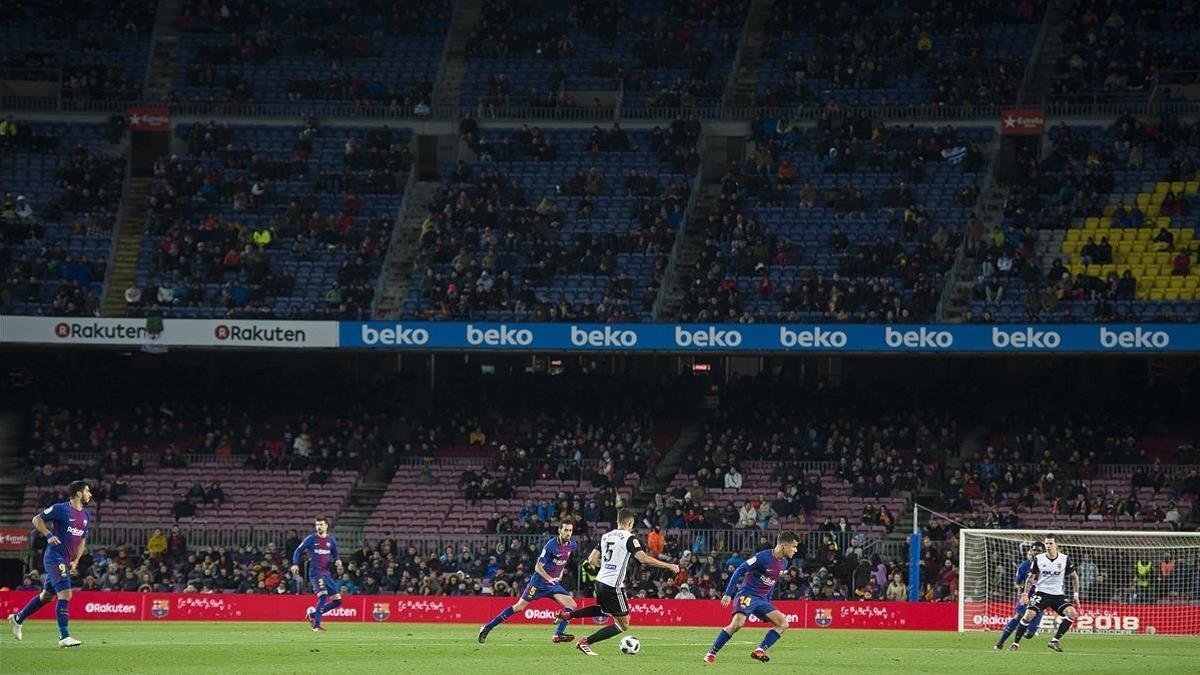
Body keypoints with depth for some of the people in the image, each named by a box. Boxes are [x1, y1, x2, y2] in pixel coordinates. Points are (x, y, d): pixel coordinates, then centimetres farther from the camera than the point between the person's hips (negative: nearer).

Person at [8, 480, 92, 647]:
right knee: (65, 594, -18)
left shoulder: (86, 516, 12)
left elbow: (82, 540, 21)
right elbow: (37, 520, -3)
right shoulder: (61, 509, -11)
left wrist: (75, 561, 9)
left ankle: (18, 618, 36)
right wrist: (49, 535, -16)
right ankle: (64, 636, -18)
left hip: (66, 562, 9)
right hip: (55, 557, -9)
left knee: (47, 596, 18)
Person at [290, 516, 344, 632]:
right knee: (323, 595, -24)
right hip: (316, 573, -6)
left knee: (337, 601, 3)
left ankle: (312, 614, 18)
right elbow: (298, 551, 3)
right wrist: (295, 564, -10)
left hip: (327, 573, 6)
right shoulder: (311, 539, -2)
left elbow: (335, 554, 20)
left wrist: (338, 560, -2)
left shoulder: (331, 539, 9)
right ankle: (316, 626, -19)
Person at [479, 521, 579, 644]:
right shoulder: (551, 545, -19)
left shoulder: (571, 545, 1)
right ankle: (487, 628, -2)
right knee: (519, 607, -8)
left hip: (554, 583, 6)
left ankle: (558, 635, -9)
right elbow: (538, 567, -18)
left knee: (571, 605, -10)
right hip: (539, 582, -6)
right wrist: (549, 578, -28)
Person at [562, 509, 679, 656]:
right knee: (623, 625, 3)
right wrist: (668, 566, -14)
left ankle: (569, 614, 23)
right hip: (614, 586, -8)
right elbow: (643, 558, -20)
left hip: (600, 581, 8)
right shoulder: (629, 538, -9)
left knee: (603, 609, 37)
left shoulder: (605, 536, 11)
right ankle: (586, 642, -4)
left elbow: (592, 560, 13)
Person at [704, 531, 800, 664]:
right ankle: (711, 653, -17)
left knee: (783, 623, -3)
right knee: (738, 623, -28)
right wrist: (728, 594, -17)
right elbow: (739, 570, -14)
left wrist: (768, 602, 23)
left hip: (762, 599, 8)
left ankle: (760, 651, -9)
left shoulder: (784, 563, 9)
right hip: (747, 595, -8)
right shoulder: (763, 557, -16)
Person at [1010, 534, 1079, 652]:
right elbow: (1031, 577, 6)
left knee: (1072, 613, -23)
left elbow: (1074, 576, 10)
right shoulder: (1038, 559, -2)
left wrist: (1076, 594, 4)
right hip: (1041, 593, -1)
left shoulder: (1065, 559, -3)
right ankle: (1015, 643, -8)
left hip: (1058, 594, 1)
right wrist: (1026, 594, -4)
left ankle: (1054, 641, -14)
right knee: (1029, 615, -21)